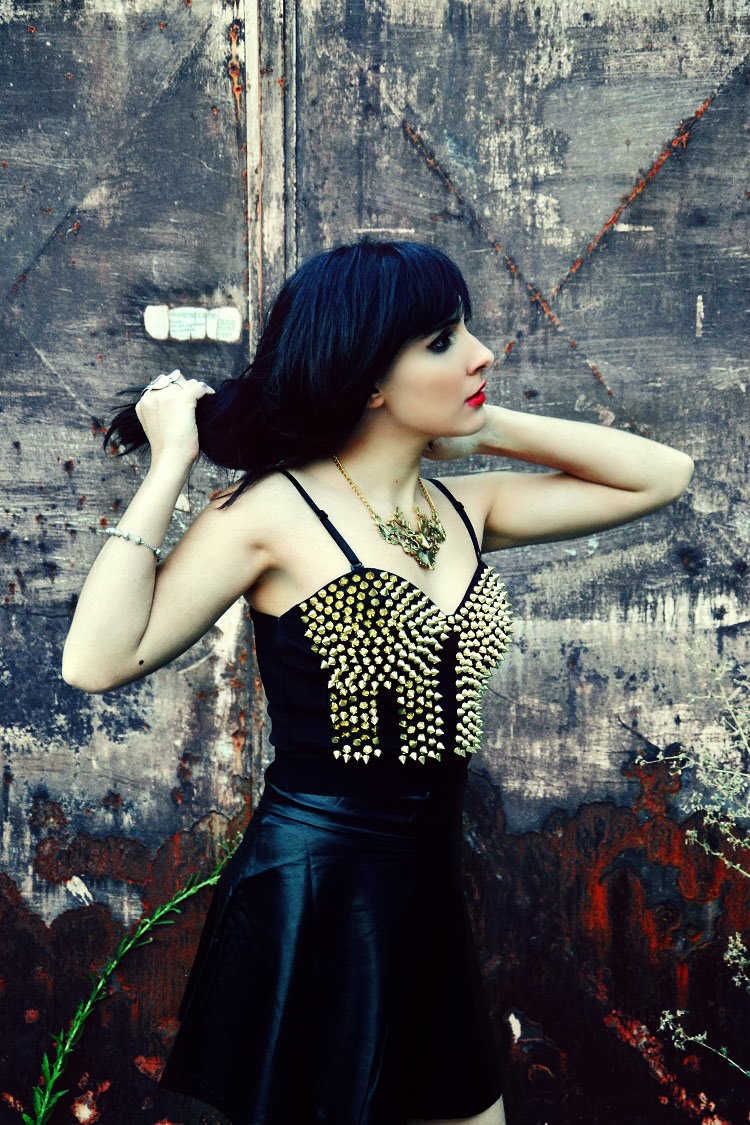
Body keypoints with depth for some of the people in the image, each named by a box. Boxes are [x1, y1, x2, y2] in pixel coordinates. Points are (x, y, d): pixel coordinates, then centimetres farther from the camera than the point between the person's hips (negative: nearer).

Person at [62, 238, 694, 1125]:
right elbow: (98, 662, -22)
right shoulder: (274, 513, -12)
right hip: (310, 899, -6)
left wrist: (489, 427, 4)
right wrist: (170, 464, -17)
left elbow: (662, 474, 11)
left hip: (429, 889, 7)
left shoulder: (464, 508, 5)